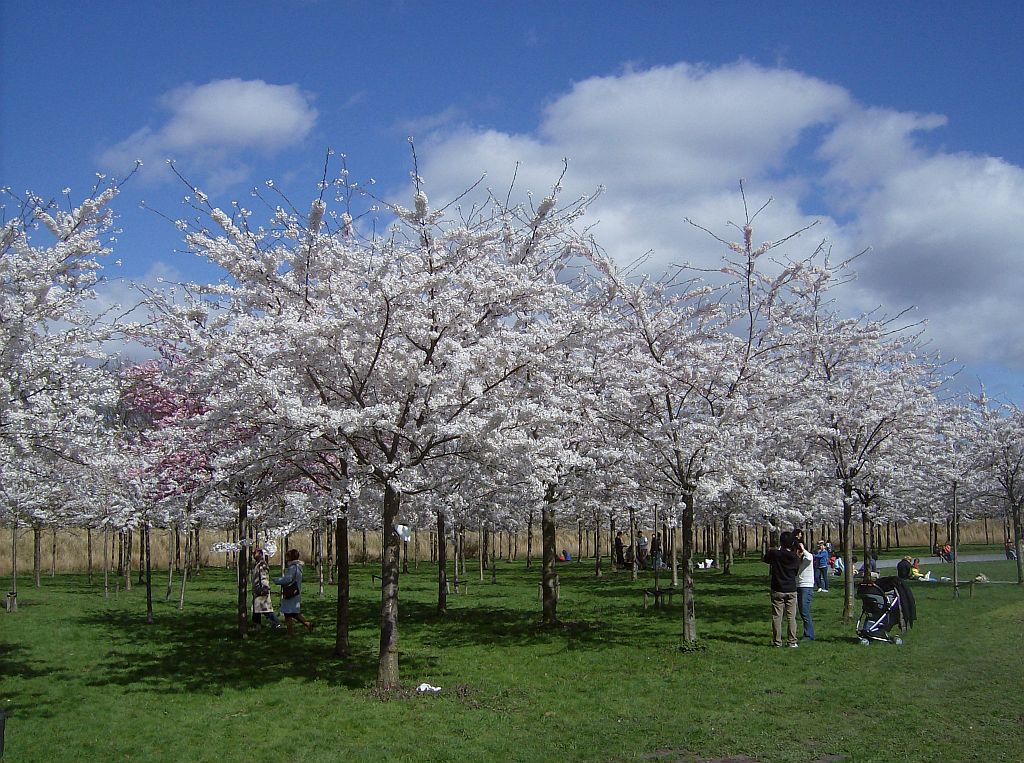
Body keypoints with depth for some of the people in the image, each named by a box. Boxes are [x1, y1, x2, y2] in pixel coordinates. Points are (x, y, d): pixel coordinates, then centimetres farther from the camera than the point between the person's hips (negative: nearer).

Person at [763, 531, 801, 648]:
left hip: (777, 590, -2)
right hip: (791, 590, 2)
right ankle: (792, 642, 6)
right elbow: (796, 571, 12)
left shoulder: (774, 553, -10)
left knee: (777, 616, 4)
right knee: (791, 617, 6)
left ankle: (777, 642, 5)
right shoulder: (795, 557, -3)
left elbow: (764, 559, 9)